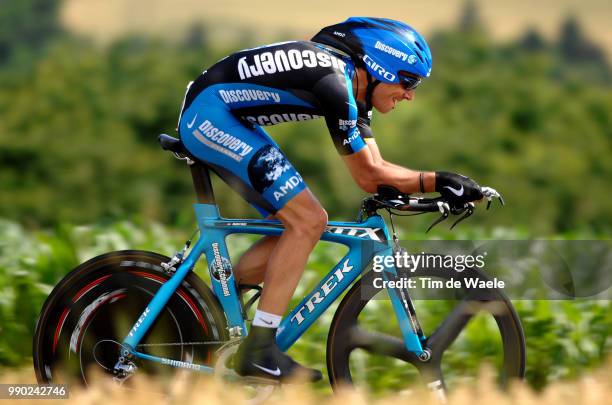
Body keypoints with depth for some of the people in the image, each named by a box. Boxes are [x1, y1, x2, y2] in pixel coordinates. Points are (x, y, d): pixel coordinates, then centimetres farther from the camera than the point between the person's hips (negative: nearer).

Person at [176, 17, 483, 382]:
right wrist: (438, 181, -14)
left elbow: (374, 169, 9)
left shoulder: (354, 87, 9)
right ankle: (259, 350, -15)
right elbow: (369, 177, -17)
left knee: (298, 225, 9)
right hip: (210, 111, -11)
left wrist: (442, 184, -1)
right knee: (308, 221, -15)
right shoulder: (335, 82, -21)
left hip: (219, 120, 11)